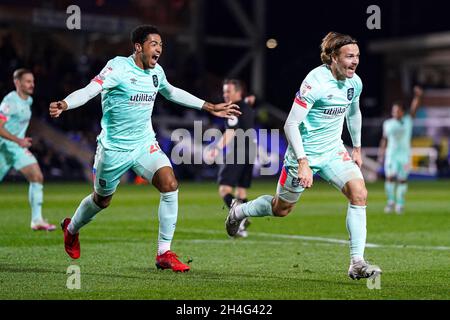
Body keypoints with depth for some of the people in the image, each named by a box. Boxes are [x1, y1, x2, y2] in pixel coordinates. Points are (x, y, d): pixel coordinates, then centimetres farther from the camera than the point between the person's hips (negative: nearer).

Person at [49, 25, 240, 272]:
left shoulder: (156, 71, 4)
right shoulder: (118, 67, -17)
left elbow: (172, 93, 25)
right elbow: (89, 91, -28)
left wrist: (210, 107, 29)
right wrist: (63, 105, -48)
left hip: (145, 145, 5)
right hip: (113, 148, -5)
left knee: (170, 185, -18)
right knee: (102, 200, 14)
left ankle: (164, 253, -10)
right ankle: (71, 228, 49)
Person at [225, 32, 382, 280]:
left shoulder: (355, 82, -1)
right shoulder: (315, 81, -24)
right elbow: (291, 124, -24)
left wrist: (357, 147, 24)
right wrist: (303, 163, -29)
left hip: (333, 151, 5)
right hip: (304, 154, -5)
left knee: (359, 193, -18)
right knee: (281, 208, 12)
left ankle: (357, 263, -16)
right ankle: (239, 211, 44)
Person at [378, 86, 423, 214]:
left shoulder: (408, 120, 1)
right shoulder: (388, 124, 4)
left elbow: (414, 107, -11)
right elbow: (384, 139, 10)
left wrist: (418, 96, -27)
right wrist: (381, 153, 5)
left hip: (405, 154, 0)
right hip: (391, 154, 0)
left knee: (402, 180, 3)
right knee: (390, 178, -11)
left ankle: (400, 204, 13)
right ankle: (391, 202, 1)